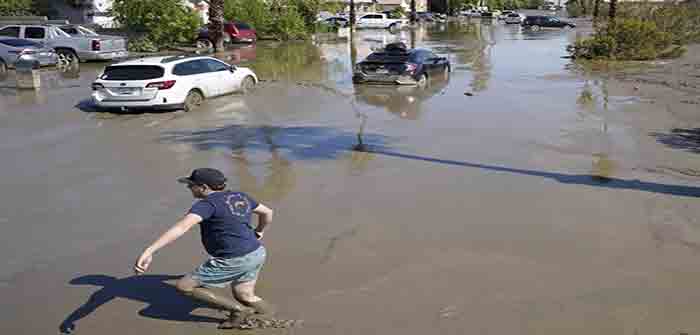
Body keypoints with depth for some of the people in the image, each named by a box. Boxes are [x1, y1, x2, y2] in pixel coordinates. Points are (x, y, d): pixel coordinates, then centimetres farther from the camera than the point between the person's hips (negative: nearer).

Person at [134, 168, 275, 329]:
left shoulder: (207, 203, -16)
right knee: (245, 298, 25)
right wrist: (258, 232, 39)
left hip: (233, 261, -9)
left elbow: (181, 226, -32)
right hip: (256, 254, 9)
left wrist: (149, 251, -40)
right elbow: (267, 212, 21)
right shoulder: (240, 196, 8)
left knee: (183, 286, 1)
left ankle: (238, 309, 2)